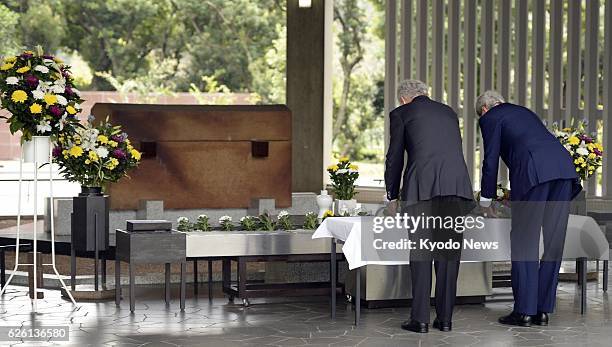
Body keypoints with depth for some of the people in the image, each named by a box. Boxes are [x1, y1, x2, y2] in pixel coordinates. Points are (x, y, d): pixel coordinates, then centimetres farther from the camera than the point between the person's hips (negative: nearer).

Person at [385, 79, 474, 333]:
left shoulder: (401, 113, 14)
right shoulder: (448, 112, 27)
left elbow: (394, 157, 15)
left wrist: (393, 196, 25)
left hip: (422, 186, -4)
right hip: (457, 184, 4)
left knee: (421, 252, 1)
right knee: (449, 253, 7)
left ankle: (420, 318, 0)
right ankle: (445, 318, 9)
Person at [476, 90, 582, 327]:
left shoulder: (490, 118, 15)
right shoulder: (523, 111, 35)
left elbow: (491, 161, 10)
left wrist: (486, 200, 19)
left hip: (533, 171, -6)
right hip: (563, 165, 7)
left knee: (524, 243, 0)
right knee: (553, 243, 8)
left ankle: (524, 311, 0)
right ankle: (543, 311, 11)